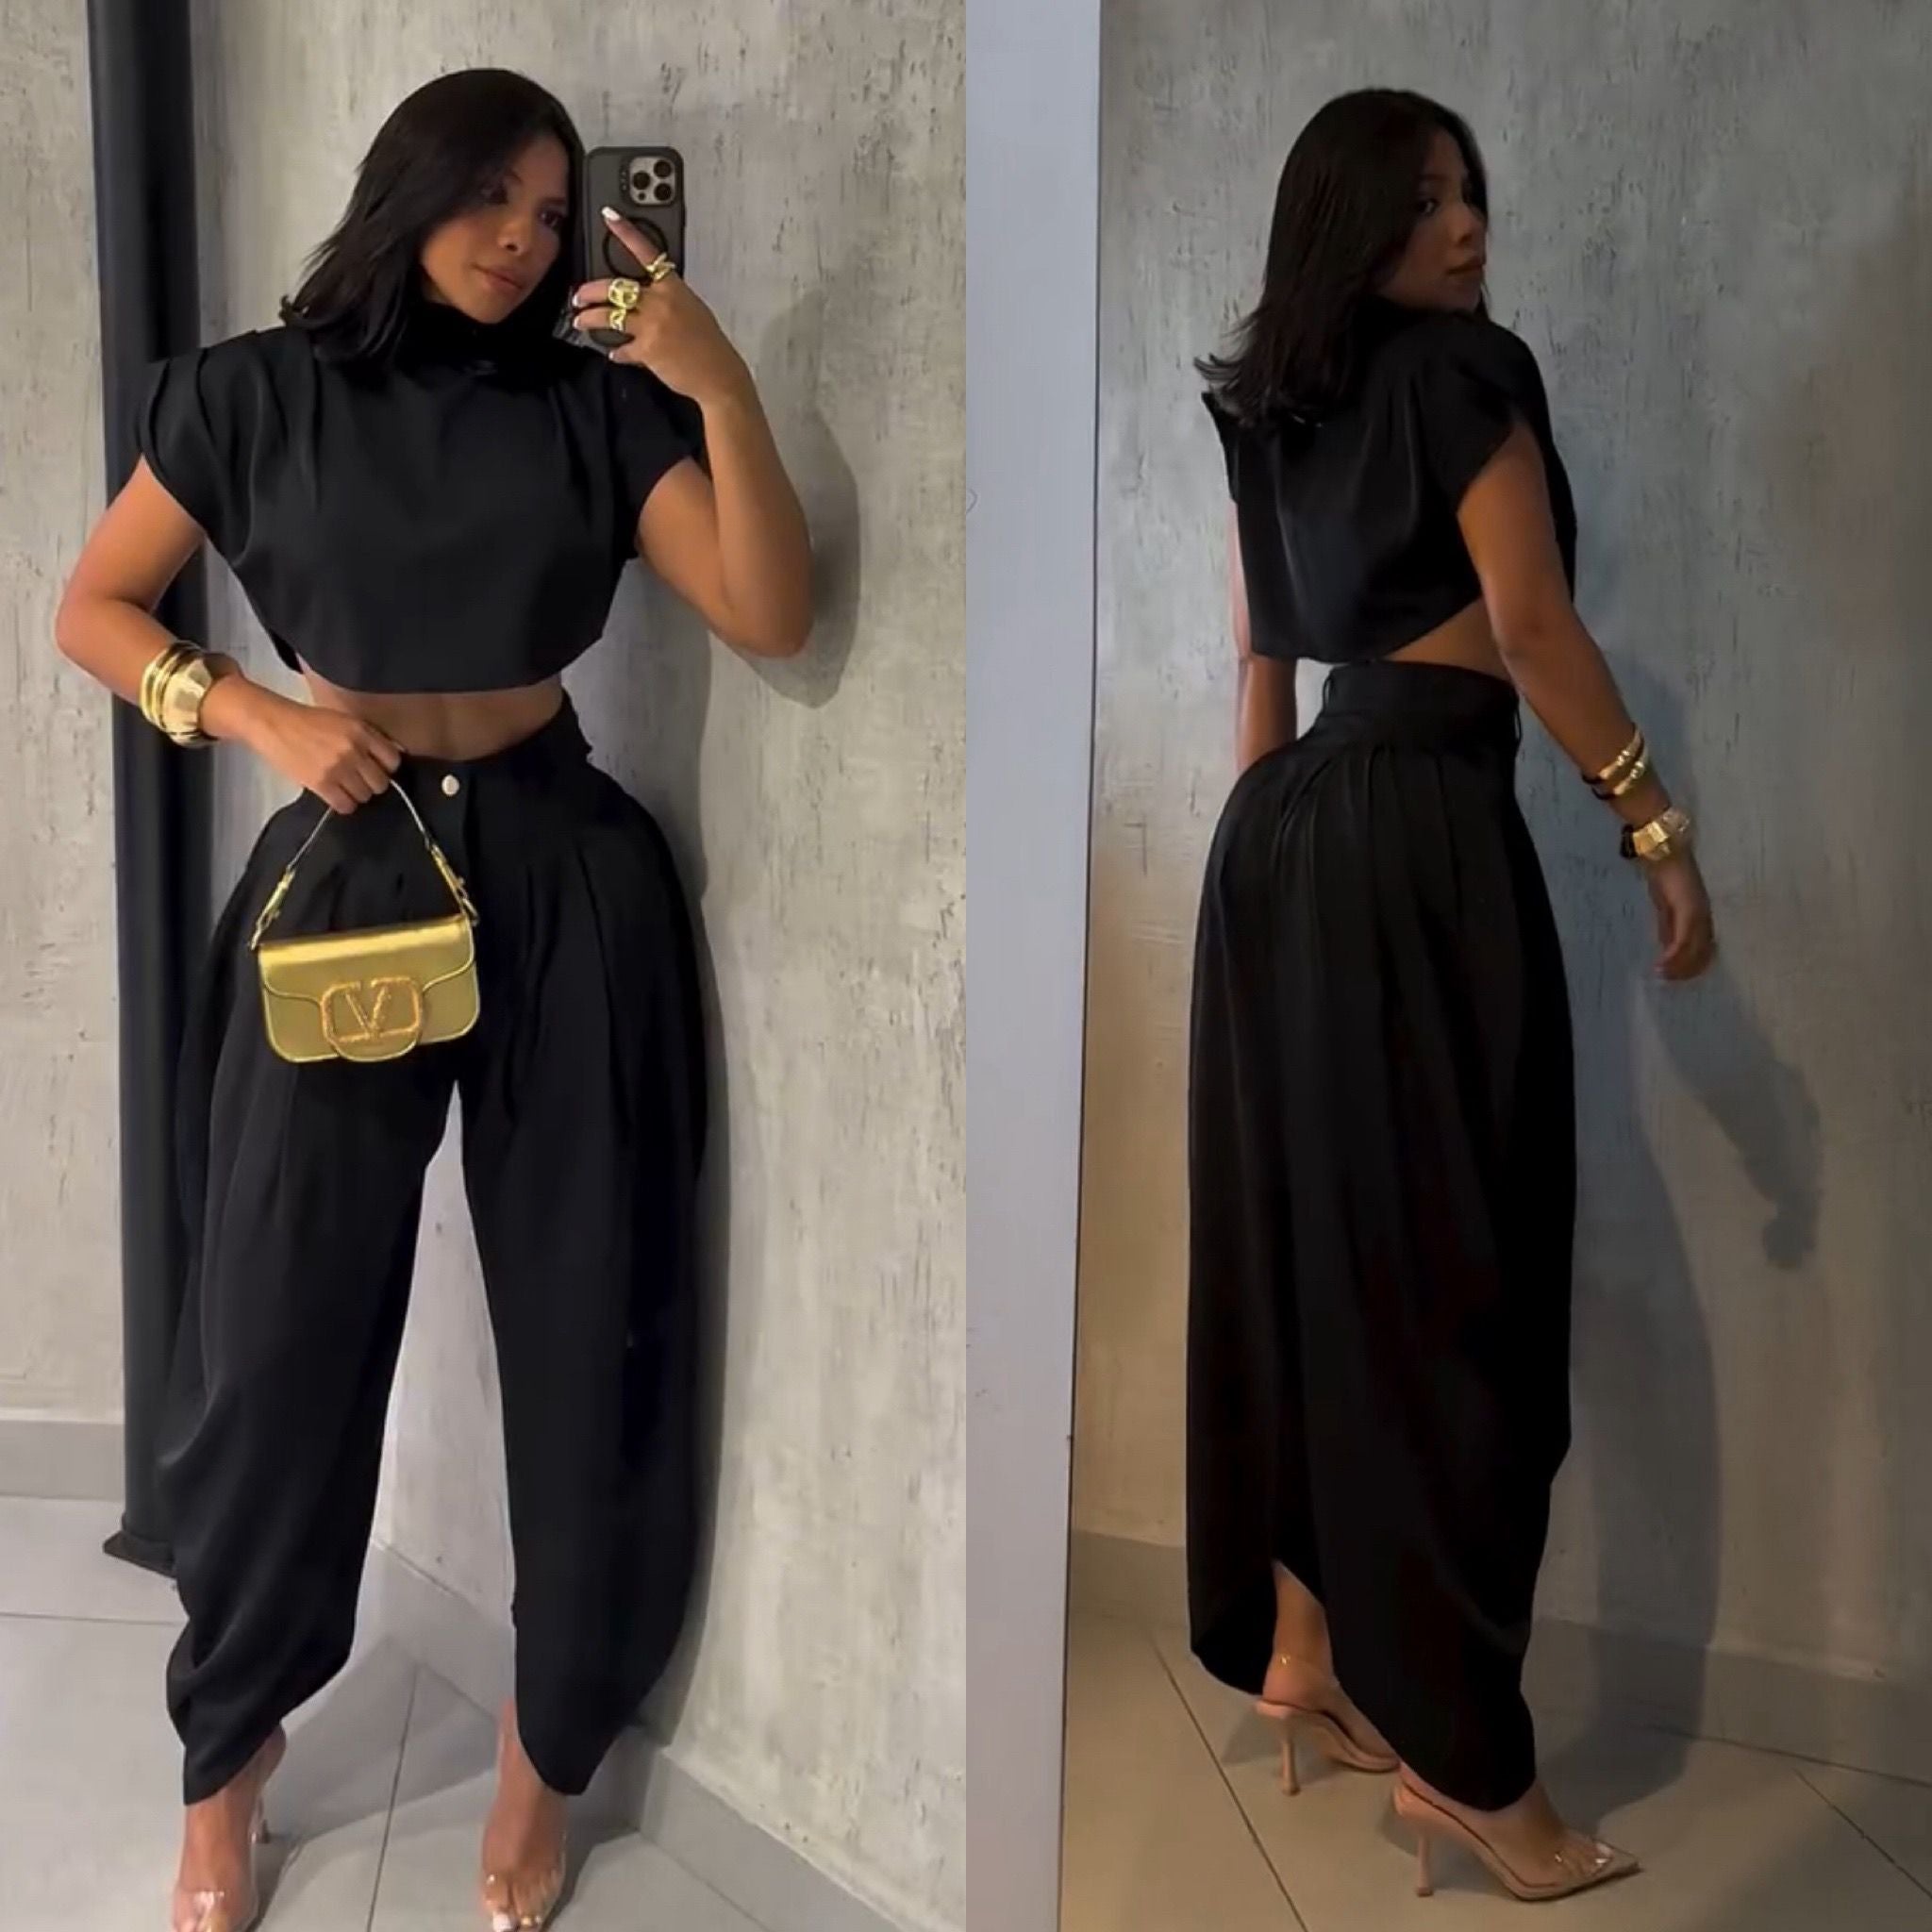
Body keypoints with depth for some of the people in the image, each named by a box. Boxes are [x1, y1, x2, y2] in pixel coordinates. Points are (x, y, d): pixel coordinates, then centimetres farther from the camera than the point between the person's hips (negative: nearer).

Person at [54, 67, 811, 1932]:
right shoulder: (261, 394, 2)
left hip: (561, 879, 1)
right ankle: (227, 1750, 28)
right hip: (348, 873, -1)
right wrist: (260, 715, -7)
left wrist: (723, 390, -18)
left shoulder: (592, 406, 3)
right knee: (278, 1333, 5)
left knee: (585, 1324, 6)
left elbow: (770, 618, -7)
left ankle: (546, 1746, 27)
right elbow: (92, 610, 7)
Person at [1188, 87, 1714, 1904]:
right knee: (1440, 1266, -7)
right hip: (1420, 834, -8)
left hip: (1287, 834, 9)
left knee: (1304, 1241, 12)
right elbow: (1533, 625, -11)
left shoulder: (1269, 408, 19)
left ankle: (1302, 1653, 22)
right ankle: (1465, 1758, 0)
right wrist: (1656, 826, -8)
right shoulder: (1464, 369, -4)